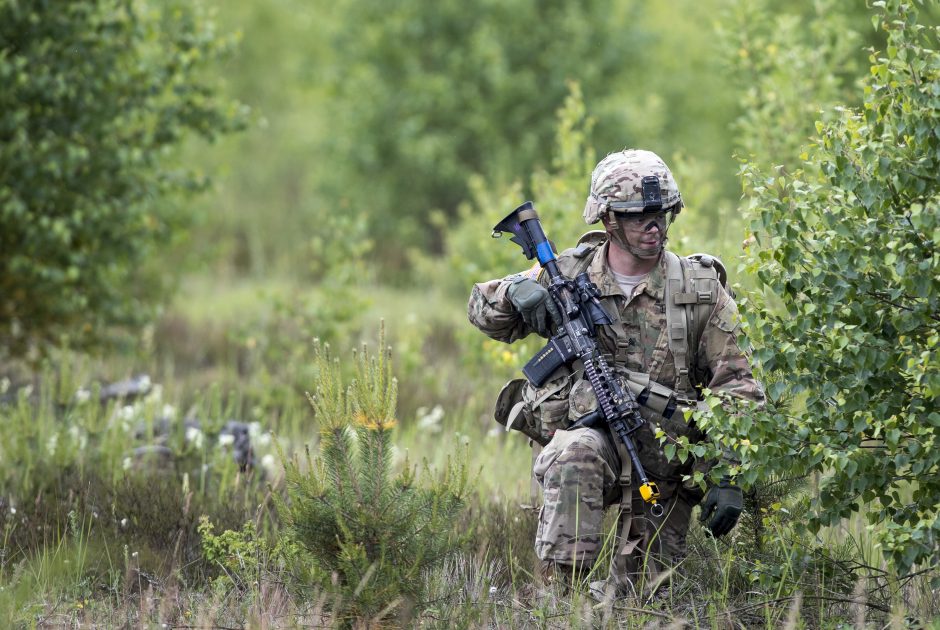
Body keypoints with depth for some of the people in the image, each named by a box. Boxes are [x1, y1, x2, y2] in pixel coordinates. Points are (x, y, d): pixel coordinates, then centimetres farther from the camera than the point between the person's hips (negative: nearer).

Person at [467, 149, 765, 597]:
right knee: (574, 454, -38)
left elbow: (736, 391, -4)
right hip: (591, 438, -1)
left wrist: (728, 479, -13)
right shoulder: (571, 274, 0)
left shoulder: (700, 290, -3)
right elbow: (483, 308, 11)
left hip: (664, 466, 1)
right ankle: (559, 587, -29)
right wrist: (519, 292, -14)